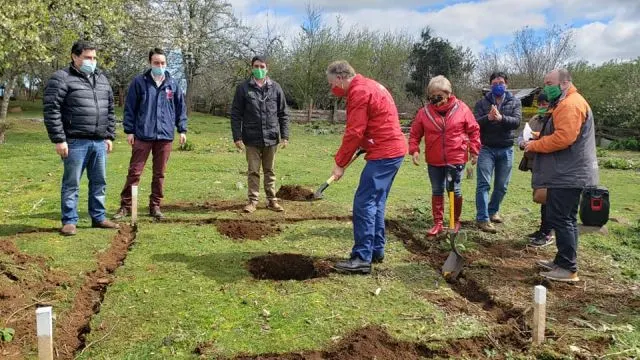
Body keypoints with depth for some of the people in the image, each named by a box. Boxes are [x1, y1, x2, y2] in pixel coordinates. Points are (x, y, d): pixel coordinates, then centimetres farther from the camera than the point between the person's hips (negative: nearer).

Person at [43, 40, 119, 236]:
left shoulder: (102, 79, 15)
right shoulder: (61, 78, -5)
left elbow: (110, 110, 19)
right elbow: (51, 111, -10)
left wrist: (109, 136, 14)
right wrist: (59, 139, -14)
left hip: (99, 142, 6)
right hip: (75, 142, -6)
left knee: (99, 182, 12)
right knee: (71, 183, 2)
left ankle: (98, 218, 23)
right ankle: (69, 221, 12)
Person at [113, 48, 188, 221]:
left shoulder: (172, 84, 7)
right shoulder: (139, 82, 0)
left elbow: (181, 108, 12)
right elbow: (130, 108, 1)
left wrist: (182, 129, 7)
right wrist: (129, 130, -2)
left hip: (165, 136, 2)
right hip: (142, 135, -2)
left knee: (159, 174, 9)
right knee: (134, 172, 0)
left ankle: (155, 206, 19)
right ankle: (125, 205, 10)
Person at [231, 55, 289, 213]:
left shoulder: (275, 88, 4)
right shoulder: (243, 88, -1)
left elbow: (283, 114, 7)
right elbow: (235, 114, -1)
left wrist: (285, 135, 1)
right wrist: (237, 137, -7)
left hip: (271, 138, 1)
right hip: (252, 139, -1)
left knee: (270, 171, 11)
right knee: (253, 171, 6)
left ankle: (272, 200, 20)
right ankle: (253, 200, 15)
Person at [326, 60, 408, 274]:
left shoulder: (358, 92, -13)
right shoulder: (368, 86, 19)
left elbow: (354, 133, -16)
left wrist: (340, 164, -9)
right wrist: (363, 147, 7)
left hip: (384, 154, -10)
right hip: (393, 150, 10)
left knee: (363, 203, -9)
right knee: (376, 202, 15)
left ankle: (362, 258, -8)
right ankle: (376, 250, 22)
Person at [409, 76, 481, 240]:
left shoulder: (461, 109, -6)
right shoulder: (424, 112, -4)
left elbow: (474, 130, 2)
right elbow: (414, 134, 3)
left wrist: (474, 151, -1)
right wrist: (414, 150, -11)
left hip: (456, 159, -2)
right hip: (434, 161, 2)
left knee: (455, 190, 4)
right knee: (437, 191, 10)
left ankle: (456, 222, 24)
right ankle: (438, 224, 20)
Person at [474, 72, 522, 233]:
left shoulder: (515, 102, 6)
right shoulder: (482, 102, 4)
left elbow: (517, 121, -10)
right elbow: (475, 122, -8)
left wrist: (501, 118, -28)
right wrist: (488, 118, -28)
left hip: (506, 150, 2)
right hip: (486, 149, -2)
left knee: (502, 185, 11)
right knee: (484, 184, -7)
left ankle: (493, 211, 30)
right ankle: (482, 218, -6)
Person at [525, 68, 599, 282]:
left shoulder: (571, 104, -16)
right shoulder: (565, 104, 20)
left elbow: (563, 137, -26)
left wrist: (535, 145, -13)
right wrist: (538, 137, 7)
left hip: (568, 175, -11)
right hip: (567, 173, 11)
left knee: (559, 218, -9)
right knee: (565, 219, 14)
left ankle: (568, 269, -4)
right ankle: (563, 262, 22)